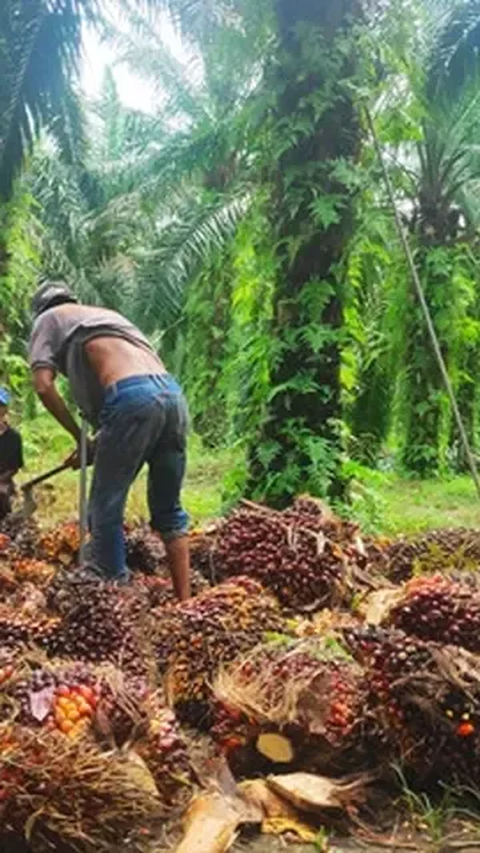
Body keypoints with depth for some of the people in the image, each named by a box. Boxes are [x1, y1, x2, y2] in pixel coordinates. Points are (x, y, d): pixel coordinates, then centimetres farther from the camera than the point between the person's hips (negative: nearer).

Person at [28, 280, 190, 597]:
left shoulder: (49, 319, 21)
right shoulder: (107, 314, 38)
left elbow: (44, 386, 4)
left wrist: (80, 437, 15)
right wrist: (99, 442, 29)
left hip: (132, 397, -6)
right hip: (172, 392, 7)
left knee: (105, 511, 4)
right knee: (168, 510, 15)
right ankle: (185, 603, 15)